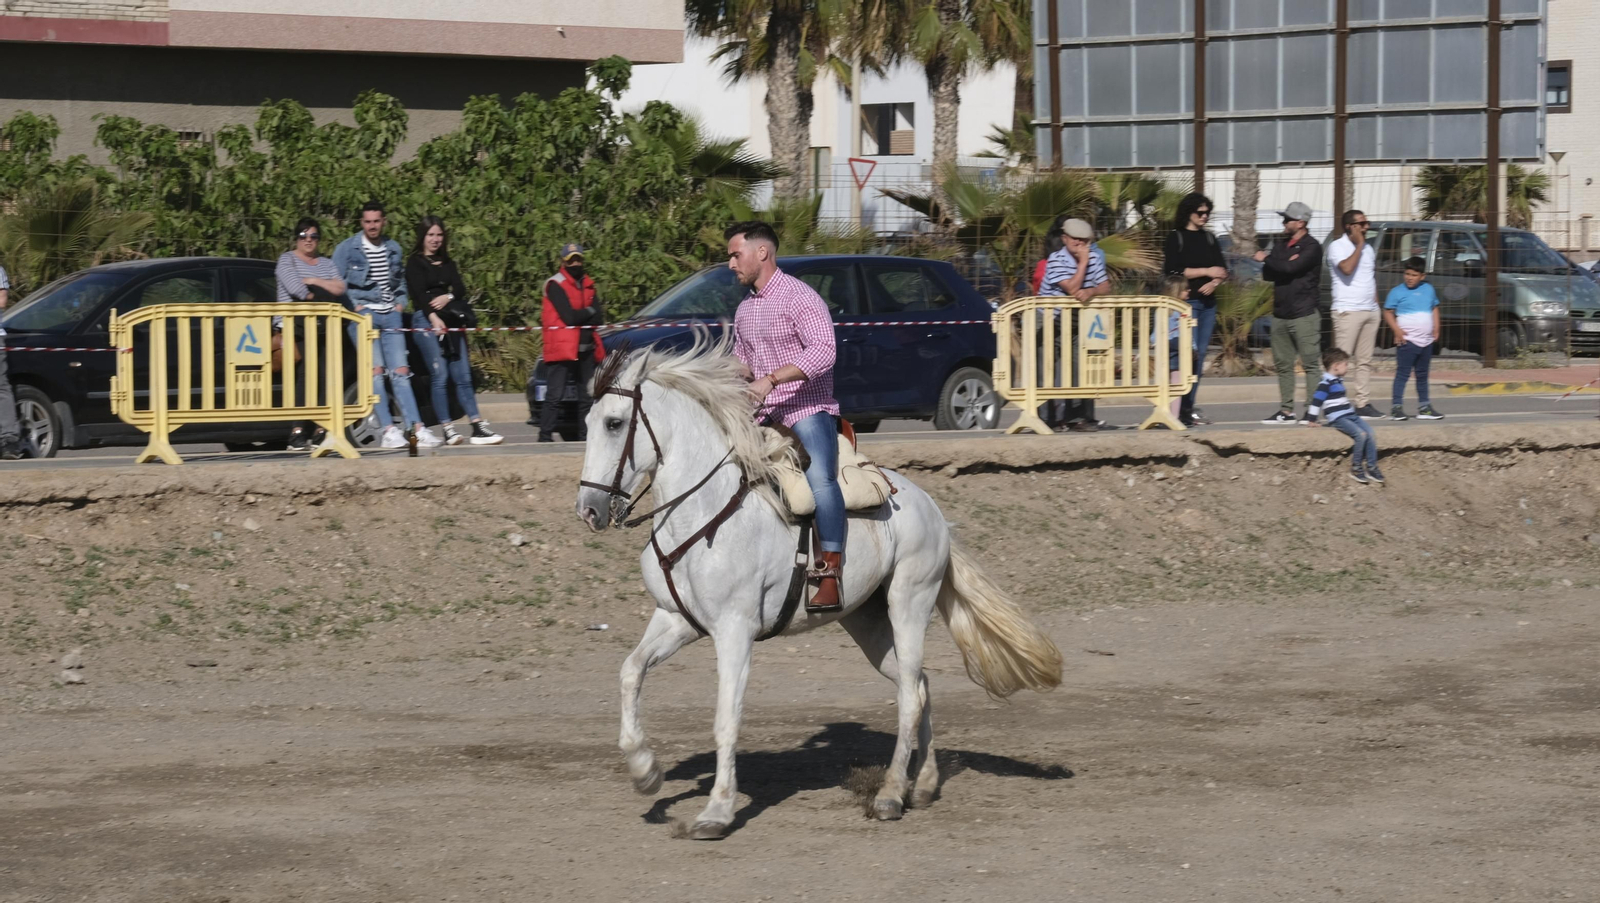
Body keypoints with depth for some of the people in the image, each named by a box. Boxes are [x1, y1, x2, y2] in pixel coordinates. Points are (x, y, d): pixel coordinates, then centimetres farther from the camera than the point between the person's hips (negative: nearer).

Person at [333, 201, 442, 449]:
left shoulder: (393, 248, 13)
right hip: (363, 314, -4)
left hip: (390, 315, 4)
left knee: (400, 372, 1)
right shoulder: (347, 249, -1)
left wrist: (400, 303, 9)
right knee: (376, 370, -12)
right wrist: (355, 306, -9)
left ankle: (417, 429, -3)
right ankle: (389, 430, -14)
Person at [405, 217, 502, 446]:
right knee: (440, 376, -11)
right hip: (426, 320, -5)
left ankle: (478, 427, -3)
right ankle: (447, 429, -8)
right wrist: (433, 317, -23)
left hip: (451, 321, 5)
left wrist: (448, 297, -12)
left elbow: (461, 289, 10)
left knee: (463, 375, 0)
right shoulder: (415, 263, 4)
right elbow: (418, 293, -9)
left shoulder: (447, 263, 21)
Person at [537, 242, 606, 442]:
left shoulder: (587, 285, 15)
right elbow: (569, 316, -17)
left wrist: (578, 316, -11)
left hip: (585, 348, 7)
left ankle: (585, 434, 16)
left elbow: (599, 318, 5)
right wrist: (589, 311, -1)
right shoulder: (555, 285, -6)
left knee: (586, 396, 10)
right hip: (562, 348, -7)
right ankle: (545, 437, -10)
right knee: (555, 396, -11)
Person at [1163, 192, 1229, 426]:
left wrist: (1215, 282, -8)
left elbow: (1223, 270, 14)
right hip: (1187, 301, -6)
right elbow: (1172, 271, -12)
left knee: (1200, 355, 5)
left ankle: (1190, 408, 8)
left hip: (1208, 302, 6)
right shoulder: (1175, 238, -1)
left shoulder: (1209, 238, 16)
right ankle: (1183, 411, -15)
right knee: (1190, 353, -14)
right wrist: (1207, 271, -12)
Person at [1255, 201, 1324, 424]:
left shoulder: (1311, 247, -5)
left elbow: (1291, 268, -18)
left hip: (1304, 314, -8)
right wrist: (1285, 264, -9)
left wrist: (1266, 259, -3)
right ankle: (1286, 411, 11)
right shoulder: (1281, 247, 18)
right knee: (1283, 364, 7)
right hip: (1280, 314, 8)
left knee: (1310, 364, -8)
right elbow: (1267, 274, 9)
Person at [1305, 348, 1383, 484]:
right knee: (1360, 434, -25)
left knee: (1371, 434, -6)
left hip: (1350, 416, 9)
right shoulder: (1325, 383, -11)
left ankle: (1371, 467, -1)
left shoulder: (1338, 381, 19)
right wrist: (1311, 420, -14)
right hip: (1337, 418, -9)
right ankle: (1355, 468, -14)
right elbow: (1316, 400, -13)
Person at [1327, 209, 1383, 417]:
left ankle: (1363, 403, 11)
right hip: (1348, 312, -7)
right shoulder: (1337, 246, -6)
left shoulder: (1368, 248, 16)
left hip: (1370, 311, 7)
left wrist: (1376, 302, 16)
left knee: (1365, 361, 8)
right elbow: (1347, 268, -24)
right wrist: (1359, 245, -13)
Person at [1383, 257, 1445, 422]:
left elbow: (1435, 309, 20)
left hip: (1426, 341, 6)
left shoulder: (1428, 289, 10)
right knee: (1403, 373, -9)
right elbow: (1388, 312, -5)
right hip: (1407, 340, -6)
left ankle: (1424, 408, 22)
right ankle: (1397, 407, -9)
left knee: (1422, 374, 14)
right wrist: (1396, 330, -18)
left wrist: (1436, 328, 8)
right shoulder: (1397, 292, -4)